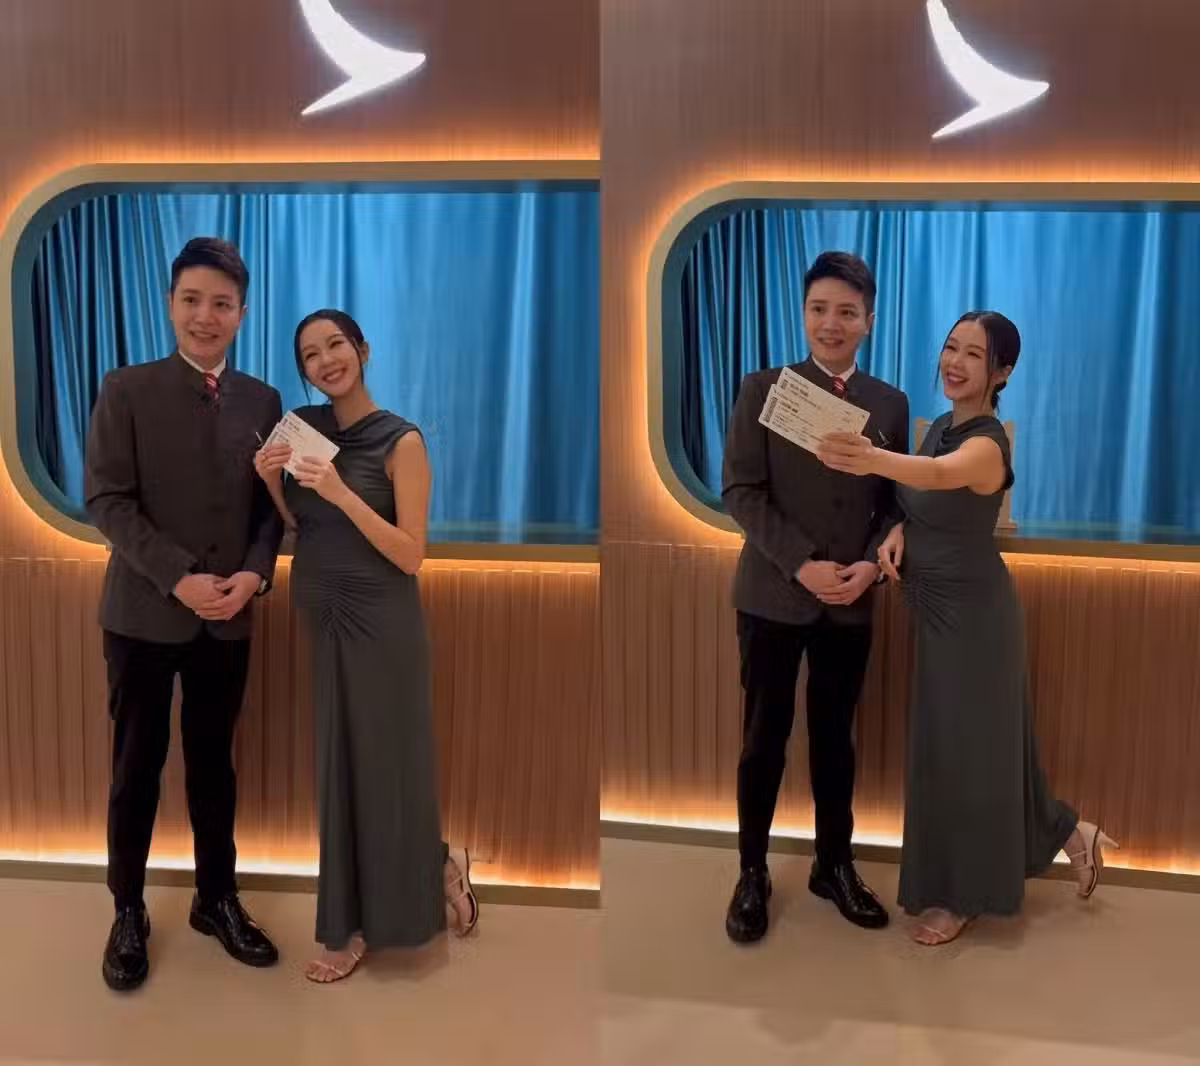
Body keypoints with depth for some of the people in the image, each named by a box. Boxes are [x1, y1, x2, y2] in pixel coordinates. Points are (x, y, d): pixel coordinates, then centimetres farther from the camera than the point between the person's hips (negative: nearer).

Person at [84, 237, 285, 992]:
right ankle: (128, 913, 24)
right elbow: (107, 499, -9)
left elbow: (273, 504, 6)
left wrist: (254, 574, -12)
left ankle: (217, 899, 29)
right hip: (145, 612, -2)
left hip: (229, 617, 2)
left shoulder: (263, 401, 6)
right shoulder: (127, 390, -3)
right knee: (138, 766, 8)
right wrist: (179, 578, -18)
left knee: (215, 763, 14)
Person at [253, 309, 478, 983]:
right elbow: (295, 530, 11)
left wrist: (342, 494, -24)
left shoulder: (400, 440, -11)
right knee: (336, 765, 12)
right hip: (314, 619, 6)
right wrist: (270, 482, -7)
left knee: (386, 763, 4)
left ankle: (441, 866, 32)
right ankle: (357, 925, 28)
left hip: (379, 624, -6)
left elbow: (411, 555, -15)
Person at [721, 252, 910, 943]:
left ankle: (835, 865, 29)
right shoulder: (763, 388, -1)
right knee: (764, 741, 6)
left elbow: (897, 501, 9)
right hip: (773, 595, -2)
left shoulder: (891, 404, 8)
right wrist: (802, 565, -16)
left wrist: (872, 564, -10)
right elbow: (742, 491, -7)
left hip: (852, 602, 3)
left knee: (836, 739, 13)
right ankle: (753, 874, 21)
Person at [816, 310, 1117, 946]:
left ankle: (963, 896, 20)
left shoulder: (987, 443, -23)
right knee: (980, 741, 20)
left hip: (971, 611, -9)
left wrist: (872, 459, -67)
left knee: (963, 747, 2)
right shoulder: (941, 425, 5)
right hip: (937, 604, 9)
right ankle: (1067, 833, 41)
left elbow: (937, 475, -47)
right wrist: (898, 533, -8)